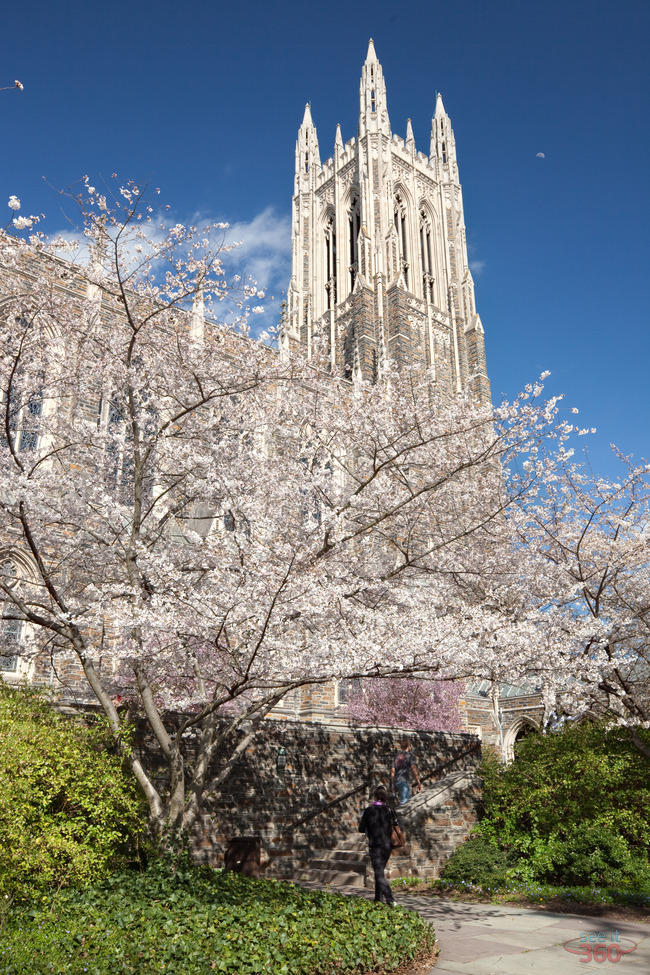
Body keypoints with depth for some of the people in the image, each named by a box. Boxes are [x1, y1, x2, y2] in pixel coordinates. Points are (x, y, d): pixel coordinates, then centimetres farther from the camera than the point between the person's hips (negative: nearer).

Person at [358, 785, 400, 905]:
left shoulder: (369, 810, -9)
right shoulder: (389, 810, -1)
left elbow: (361, 829, -4)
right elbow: (396, 825, 5)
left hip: (375, 846, -4)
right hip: (387, 845, 4)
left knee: (379, 874, -2)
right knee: (380, 870, 20)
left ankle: (390, 899, -15)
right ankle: (379, 898, 26)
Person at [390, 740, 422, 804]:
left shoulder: (397, 756, 13)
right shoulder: (409, 756, -7)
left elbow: (392, 771, 12)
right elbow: (414, 770, -15)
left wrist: (392, 784, 17)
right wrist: (419, 784, -13)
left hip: (397, 781, 7)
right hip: (404, 781, -7)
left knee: (409, 797, 19)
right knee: (403, 802, -7)